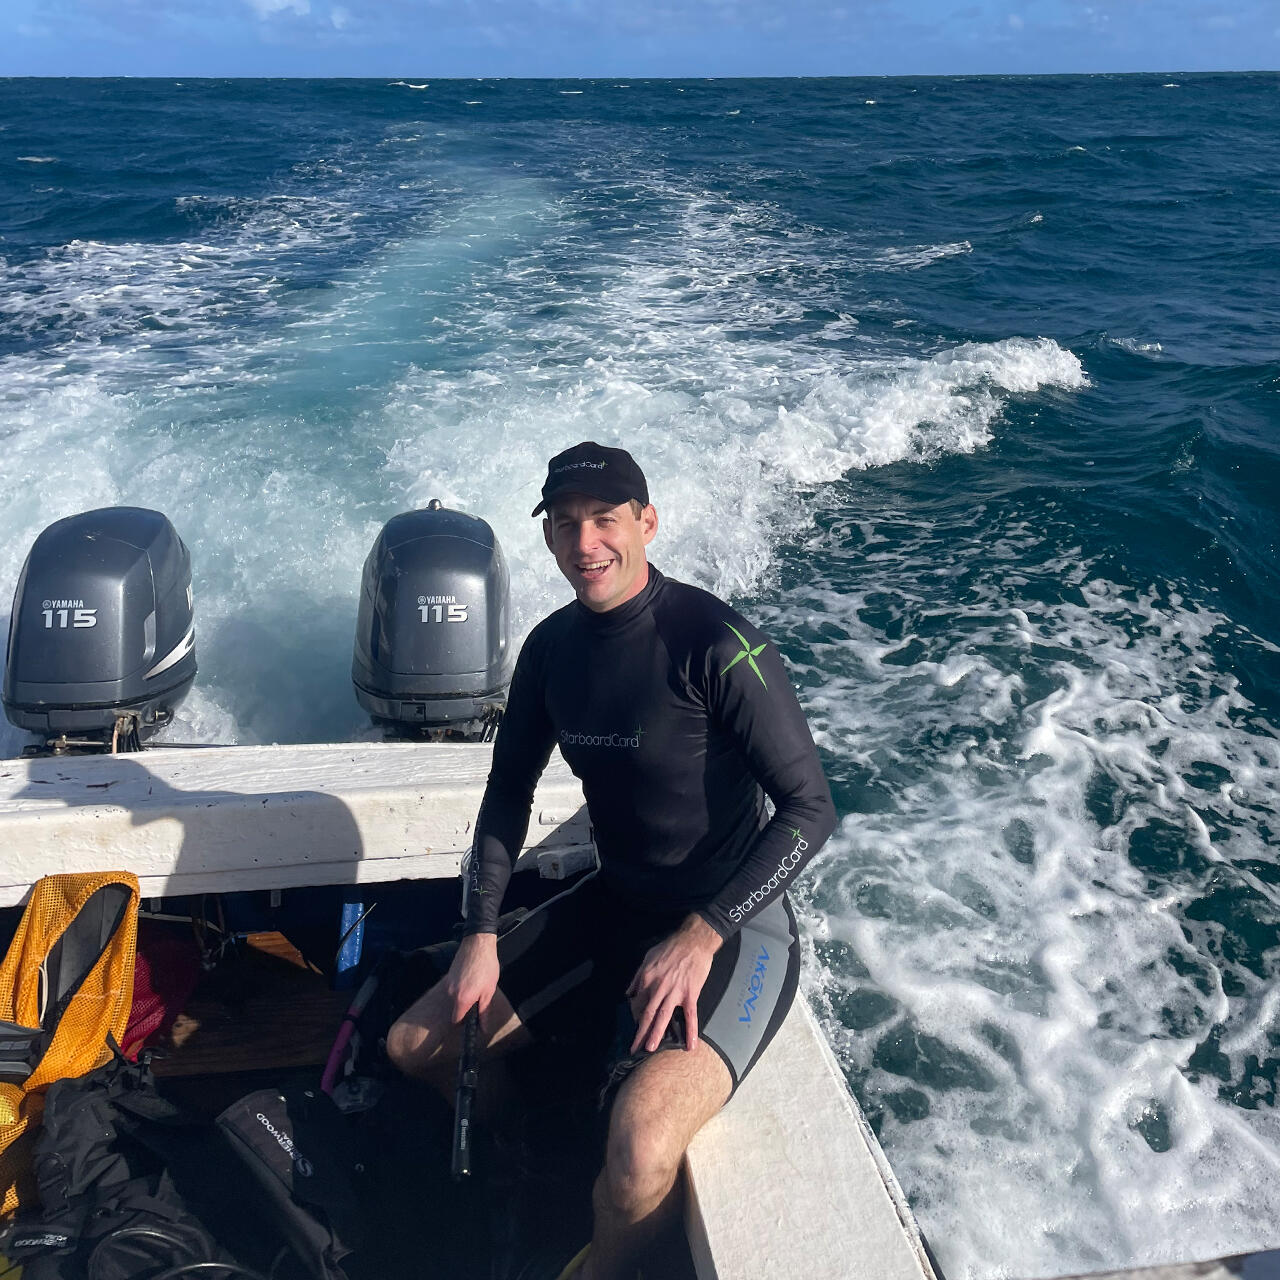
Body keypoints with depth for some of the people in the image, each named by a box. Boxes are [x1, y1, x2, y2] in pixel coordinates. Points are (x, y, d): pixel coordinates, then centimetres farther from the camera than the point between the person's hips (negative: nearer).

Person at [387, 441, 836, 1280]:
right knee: (415, 1046, 9)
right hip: (613, 906, 7)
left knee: (641, 1151, -30)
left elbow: (811, 809, -20)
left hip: (732, 929, -7)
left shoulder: (714, 642, -22)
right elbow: (509, 792, 10)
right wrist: (482, 938, 3)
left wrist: (700, 938, -23)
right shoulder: (552, 646, 0)